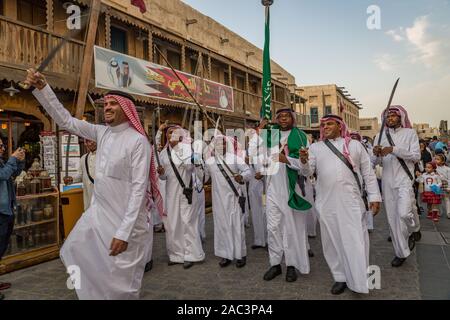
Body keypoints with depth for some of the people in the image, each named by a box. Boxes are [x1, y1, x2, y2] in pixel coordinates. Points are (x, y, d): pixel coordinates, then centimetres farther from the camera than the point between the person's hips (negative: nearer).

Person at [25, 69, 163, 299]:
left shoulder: (138, 141, -17)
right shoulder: (101, 132, 4)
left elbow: (139, 188, -20)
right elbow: (65, 120, 12)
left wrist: (124, 232, -23)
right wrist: (41, 88, 0)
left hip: (126, 218, -7)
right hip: (97, 212, 8)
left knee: (121, 280, 3)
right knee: (72, 252, 21)